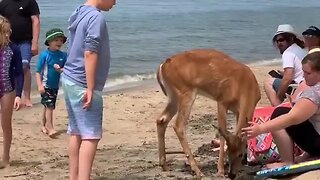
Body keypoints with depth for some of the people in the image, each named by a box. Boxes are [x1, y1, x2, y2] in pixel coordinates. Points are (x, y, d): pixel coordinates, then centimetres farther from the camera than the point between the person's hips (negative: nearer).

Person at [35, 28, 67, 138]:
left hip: (55, 86, 5)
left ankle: (44, 126, 28)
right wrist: (40, 86, -19)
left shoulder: (63, 55, -1)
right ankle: (50, 128, -11)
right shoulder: (44, 55, -13)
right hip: (46, 85, -5)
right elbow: (38, 72, -12)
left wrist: (60, 69, -22)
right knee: (49, 106, -12)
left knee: (48, 107, 15)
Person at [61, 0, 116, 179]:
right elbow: (90, 54, -21)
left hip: (70, 80, 9)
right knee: (91, 136, -8)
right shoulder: (96, 17, -15)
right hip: (82, 85, -9)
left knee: (77, 132, 12)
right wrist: (90, 89, -21)